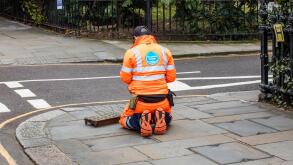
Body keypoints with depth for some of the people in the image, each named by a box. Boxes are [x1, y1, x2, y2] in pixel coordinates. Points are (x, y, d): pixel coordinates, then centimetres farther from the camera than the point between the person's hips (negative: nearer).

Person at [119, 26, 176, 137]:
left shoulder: (131, 52, -5)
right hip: (162, 101, 3)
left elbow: (125, 78, -5)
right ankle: (160, 120, -5)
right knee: (167, 118, 34)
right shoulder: (165, 51, 5)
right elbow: (171, 77, 3)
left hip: (141, 101, -3)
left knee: (124, 121, 24)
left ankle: (141, 121, -11)